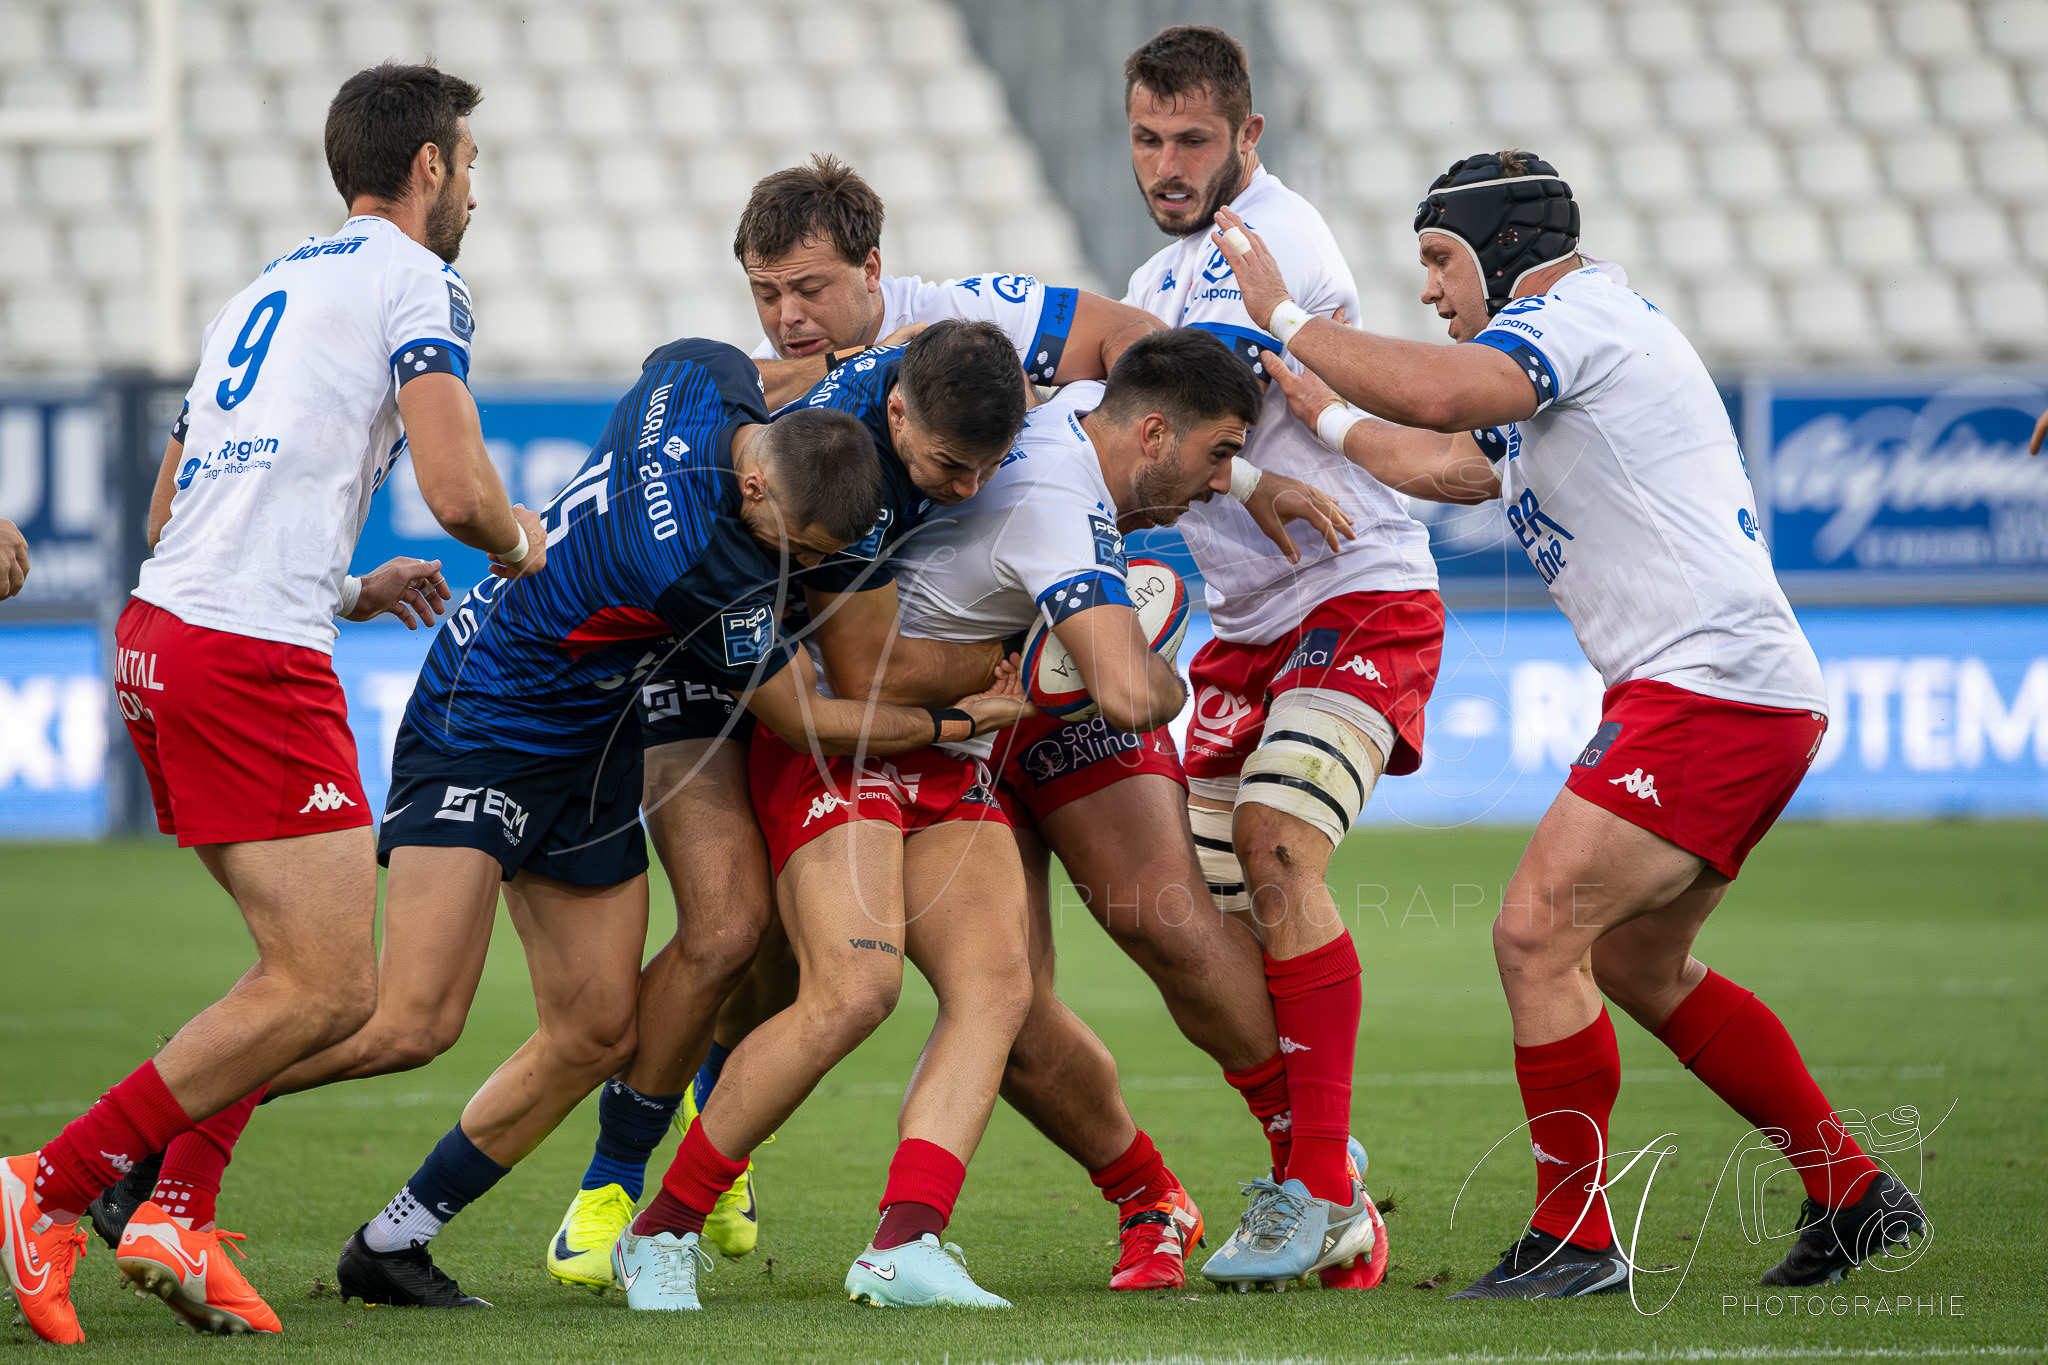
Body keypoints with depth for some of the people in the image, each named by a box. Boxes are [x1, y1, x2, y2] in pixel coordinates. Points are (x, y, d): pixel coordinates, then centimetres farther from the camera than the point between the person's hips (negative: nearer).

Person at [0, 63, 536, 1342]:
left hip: (158, 635, 9)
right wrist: (518, 542, 12)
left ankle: (177, 1213, 3)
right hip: (253, 660, -9)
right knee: (324, 991, -8)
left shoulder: (265, 290, 25)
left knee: (314, 971, 14)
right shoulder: (415, 283, 0)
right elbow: (459, 491, -11)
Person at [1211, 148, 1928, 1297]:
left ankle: (1576, 1239, -9)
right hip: (1763, 699, 11)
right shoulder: (1583, 341, 25)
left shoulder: (1574, 310, -7)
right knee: (1636, 963, 18)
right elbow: (1444, 464, 35)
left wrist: (1286, 316, -15)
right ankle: (1853, 1193, 23)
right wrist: (1302, 400, 37)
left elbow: (1440, 394, -26)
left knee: (1539, 934, -13)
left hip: (1711, 681, -11)